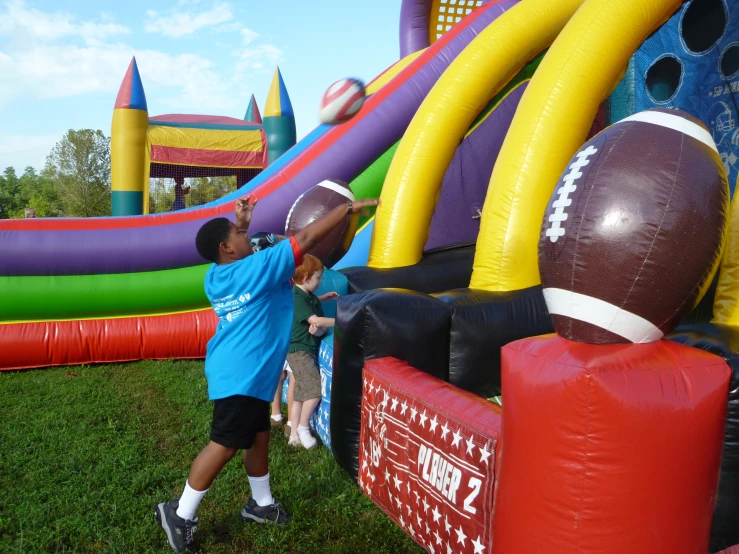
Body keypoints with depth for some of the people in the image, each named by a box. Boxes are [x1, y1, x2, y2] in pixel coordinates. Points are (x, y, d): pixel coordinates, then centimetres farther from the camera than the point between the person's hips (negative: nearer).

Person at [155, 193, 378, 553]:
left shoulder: (216, 275, 6)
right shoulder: (257, 267, -17)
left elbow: (233, 250, 32)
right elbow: (306, 239, -16)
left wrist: (242, 221, 22)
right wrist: (349, 208, -10)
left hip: (238, 371, 10)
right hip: (242, 375, -10)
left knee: (258, 435, 19)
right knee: (225, 445, 0)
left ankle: (261, 504, 33)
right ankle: (180, 514, 13)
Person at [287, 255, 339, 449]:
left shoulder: (307, 295, 8)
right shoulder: (297, 298, -20)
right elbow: (315, 320, -28)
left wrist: (323, 298, 16)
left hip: (307, 348, 10)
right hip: (300, 351, -10)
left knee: (301, 394, 11)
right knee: (315, 389, -13)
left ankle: (294, 435, 17)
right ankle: (303, 428, 5)